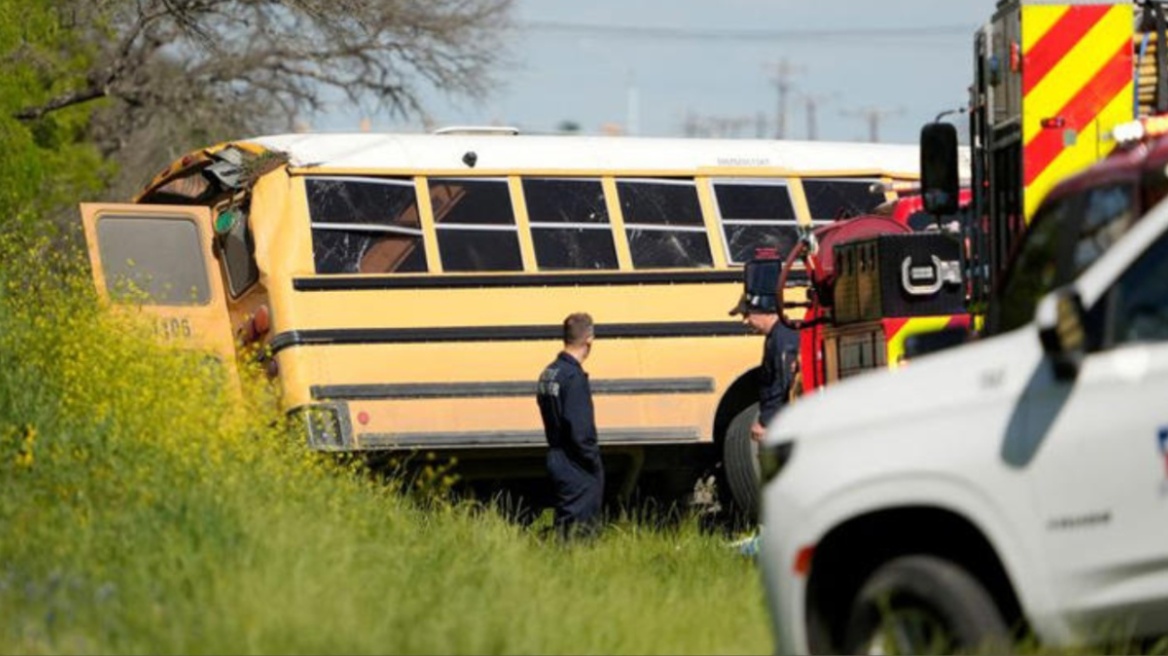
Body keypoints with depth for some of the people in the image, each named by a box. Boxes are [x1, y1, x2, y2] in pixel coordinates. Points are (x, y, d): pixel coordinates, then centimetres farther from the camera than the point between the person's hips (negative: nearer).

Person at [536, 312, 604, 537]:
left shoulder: (548, 374, 9)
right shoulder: (574, 377, -19)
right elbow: (580, 430, -23)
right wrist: (595, 462, -11)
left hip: (557, 461, 9)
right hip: (578, 470, -9)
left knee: (564, 524, 14)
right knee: (580, 529, -5)